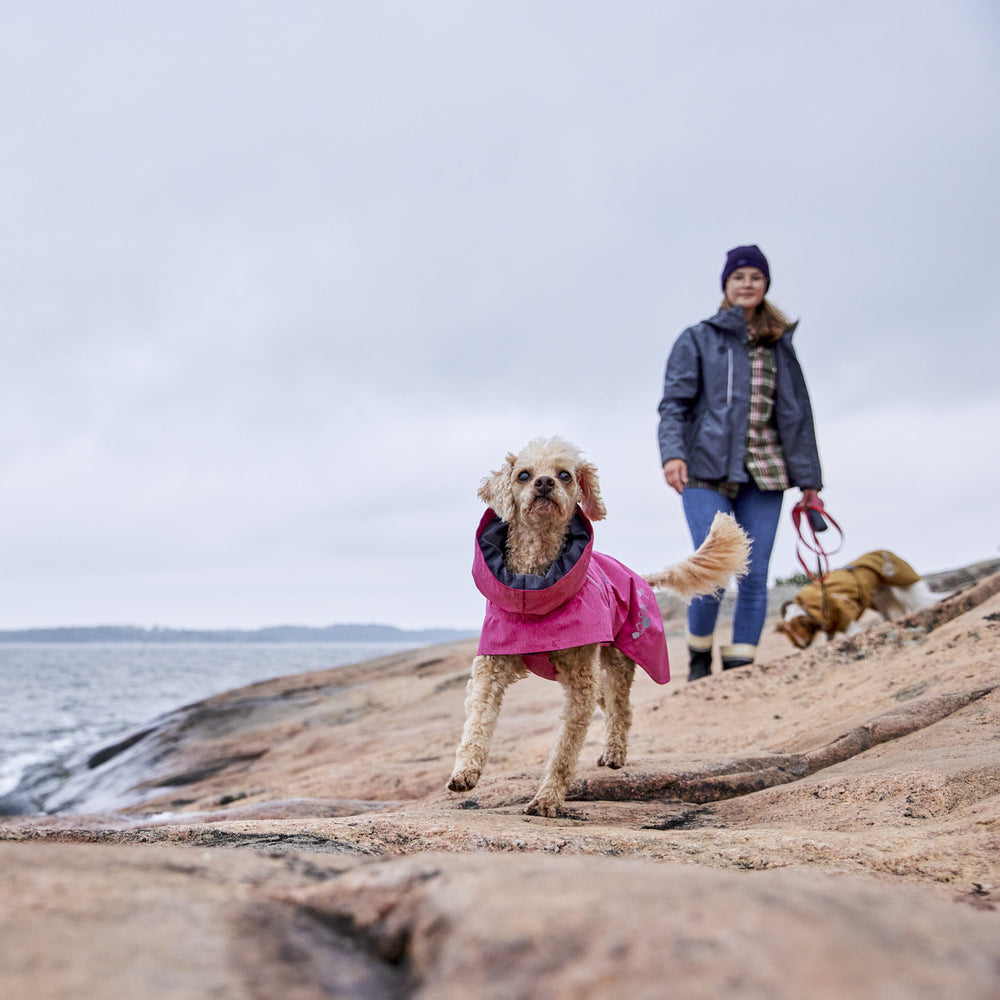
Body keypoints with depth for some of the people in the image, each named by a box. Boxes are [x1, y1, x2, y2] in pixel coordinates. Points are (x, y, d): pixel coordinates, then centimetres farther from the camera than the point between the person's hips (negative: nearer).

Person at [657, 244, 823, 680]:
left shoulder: (779, 347, 16)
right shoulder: (697, 340, 7)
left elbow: (797, 415, 16)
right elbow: (673, 403, -1)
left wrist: (809, 480, 11)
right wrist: (672, 452, -19)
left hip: (764, 475, 3)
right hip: (707, 470, -3)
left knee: (755, 576, -3)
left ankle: (739, 667, 2)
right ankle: (700, 657, 12)